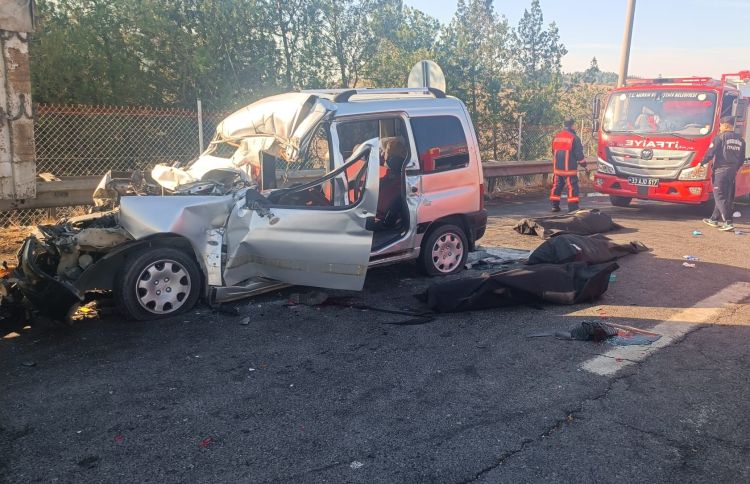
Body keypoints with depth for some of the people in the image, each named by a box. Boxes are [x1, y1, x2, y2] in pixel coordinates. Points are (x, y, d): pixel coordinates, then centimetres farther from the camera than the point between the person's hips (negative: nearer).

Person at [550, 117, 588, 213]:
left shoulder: (556, 137, 9)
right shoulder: (574, 138, -9)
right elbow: (578, 153, -9)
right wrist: (584, 165, 1)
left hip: (558, 167, 6)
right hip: (569, 168, -6)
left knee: (557, 185, 14)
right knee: (572, 186, -3)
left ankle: (554, 206, 16)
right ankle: (573, 207, -7)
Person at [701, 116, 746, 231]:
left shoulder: (720, 137, -8)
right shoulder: (740, 140, 11)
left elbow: (710, 153, -14)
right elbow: (742, 159, 14)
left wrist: (701, 164, -5)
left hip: (720, 170, -7)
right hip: (732, 172, 7)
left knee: (720, 197, -6)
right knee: (725, 197, 16)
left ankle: (728, 223, -14)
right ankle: (714, 219, 26)